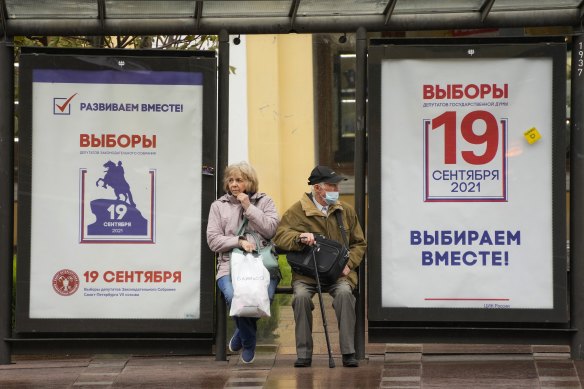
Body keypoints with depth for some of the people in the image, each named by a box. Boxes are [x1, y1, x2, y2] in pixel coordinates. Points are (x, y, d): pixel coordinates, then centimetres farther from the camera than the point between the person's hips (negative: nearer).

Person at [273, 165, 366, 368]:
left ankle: (348, 353, -27)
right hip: (306, 273, -1)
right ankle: (304, 354, -22)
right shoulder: (297, 211, 5)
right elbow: (280, 237, -3)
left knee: (344, 293, -32)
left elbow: (359, 243, 20)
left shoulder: (346, 210, 14)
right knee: (301, 295, -33)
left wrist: (349, 264, 1)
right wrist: (299, 237, -23)